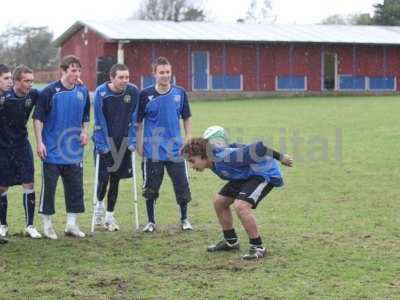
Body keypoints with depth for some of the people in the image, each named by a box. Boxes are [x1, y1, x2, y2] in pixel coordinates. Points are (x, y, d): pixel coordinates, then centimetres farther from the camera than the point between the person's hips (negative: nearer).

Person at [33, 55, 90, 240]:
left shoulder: (83, 91, 4)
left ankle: (71, 224, 19)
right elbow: (38, 118, -7)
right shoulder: (50, 91, -9)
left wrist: (85, 132, 2)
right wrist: (39, 142, -12)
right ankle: (47, 225, 14)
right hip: (52, 150, -4)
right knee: (49, 187, 2)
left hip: (74, 151, 4)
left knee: (76, 187, 7)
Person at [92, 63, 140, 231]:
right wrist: (102, 145, -16)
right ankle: (99, 204, 23)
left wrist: (132, 141, -4)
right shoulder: (101, 92, -15)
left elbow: (133, 119, 0)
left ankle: (110, 216, 18)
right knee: (104, 177, -7)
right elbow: (99, 121, -13)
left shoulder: (133, 92, -8)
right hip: (105, 143, -3)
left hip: (123, 143, 3)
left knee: (115, 179, 7)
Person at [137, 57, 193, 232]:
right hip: (152, 150, -1)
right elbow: (138, 121, 3)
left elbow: (186, 119, 11)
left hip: (175, 149, 1)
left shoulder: (180, 93, 2)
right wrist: (139, 144, -1)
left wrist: (188, 140, 2)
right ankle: (151, 222, 20)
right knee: (150, 188, 5)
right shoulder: (145, 95, -4)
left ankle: (184, 219, 21)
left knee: (182, 185, 3)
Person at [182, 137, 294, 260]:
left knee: (240, 206, -28)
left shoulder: (224, 158, -33)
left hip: (265, 173, -10)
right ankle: (231, 242, 26)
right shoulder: (214, 162, -4)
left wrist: (280, 157, -26)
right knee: (219, 201, 11)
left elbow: (256, 149, -33)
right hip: (246, 176, 10)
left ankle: (258, 247, -16)